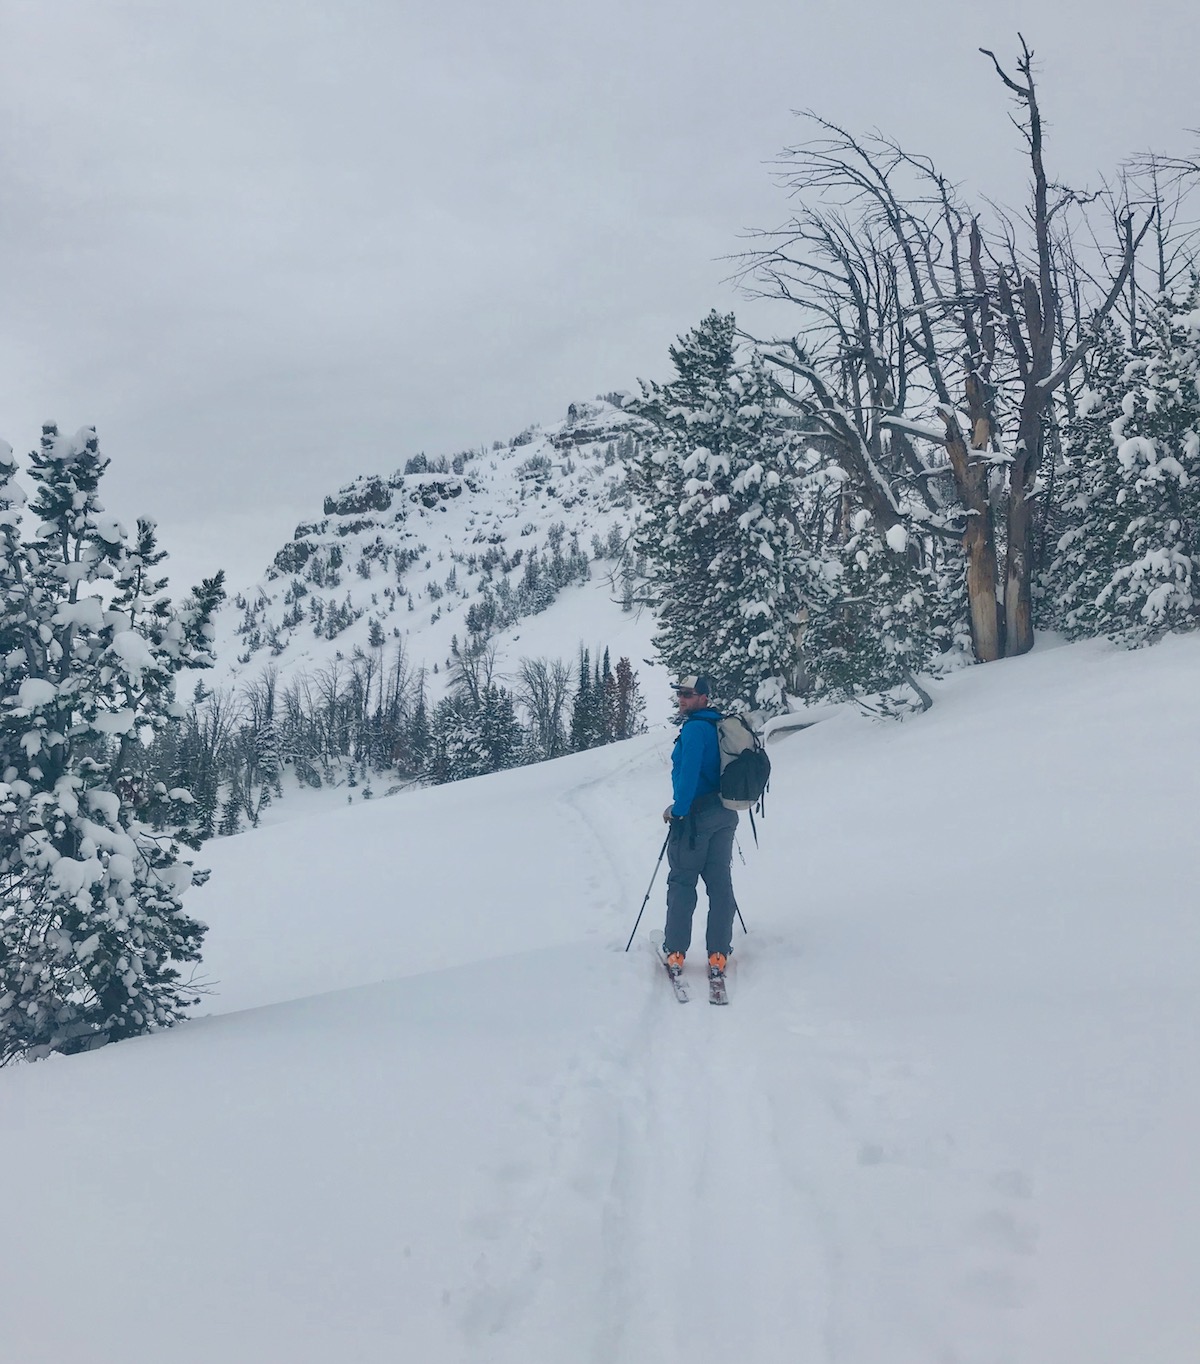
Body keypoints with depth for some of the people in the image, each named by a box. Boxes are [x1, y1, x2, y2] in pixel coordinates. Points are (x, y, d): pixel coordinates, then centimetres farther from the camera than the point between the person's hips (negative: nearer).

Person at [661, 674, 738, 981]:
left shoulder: (694, 728, -16)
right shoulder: (722, 726, 12)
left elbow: (689, 774, -24)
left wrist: (678, 810, -16)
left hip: (696, 814, -8)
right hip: (724, 814, 8)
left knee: (681, 882, 0)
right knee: (720, 883, 6)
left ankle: (675, 953, 1)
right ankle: (718, 955, 5)